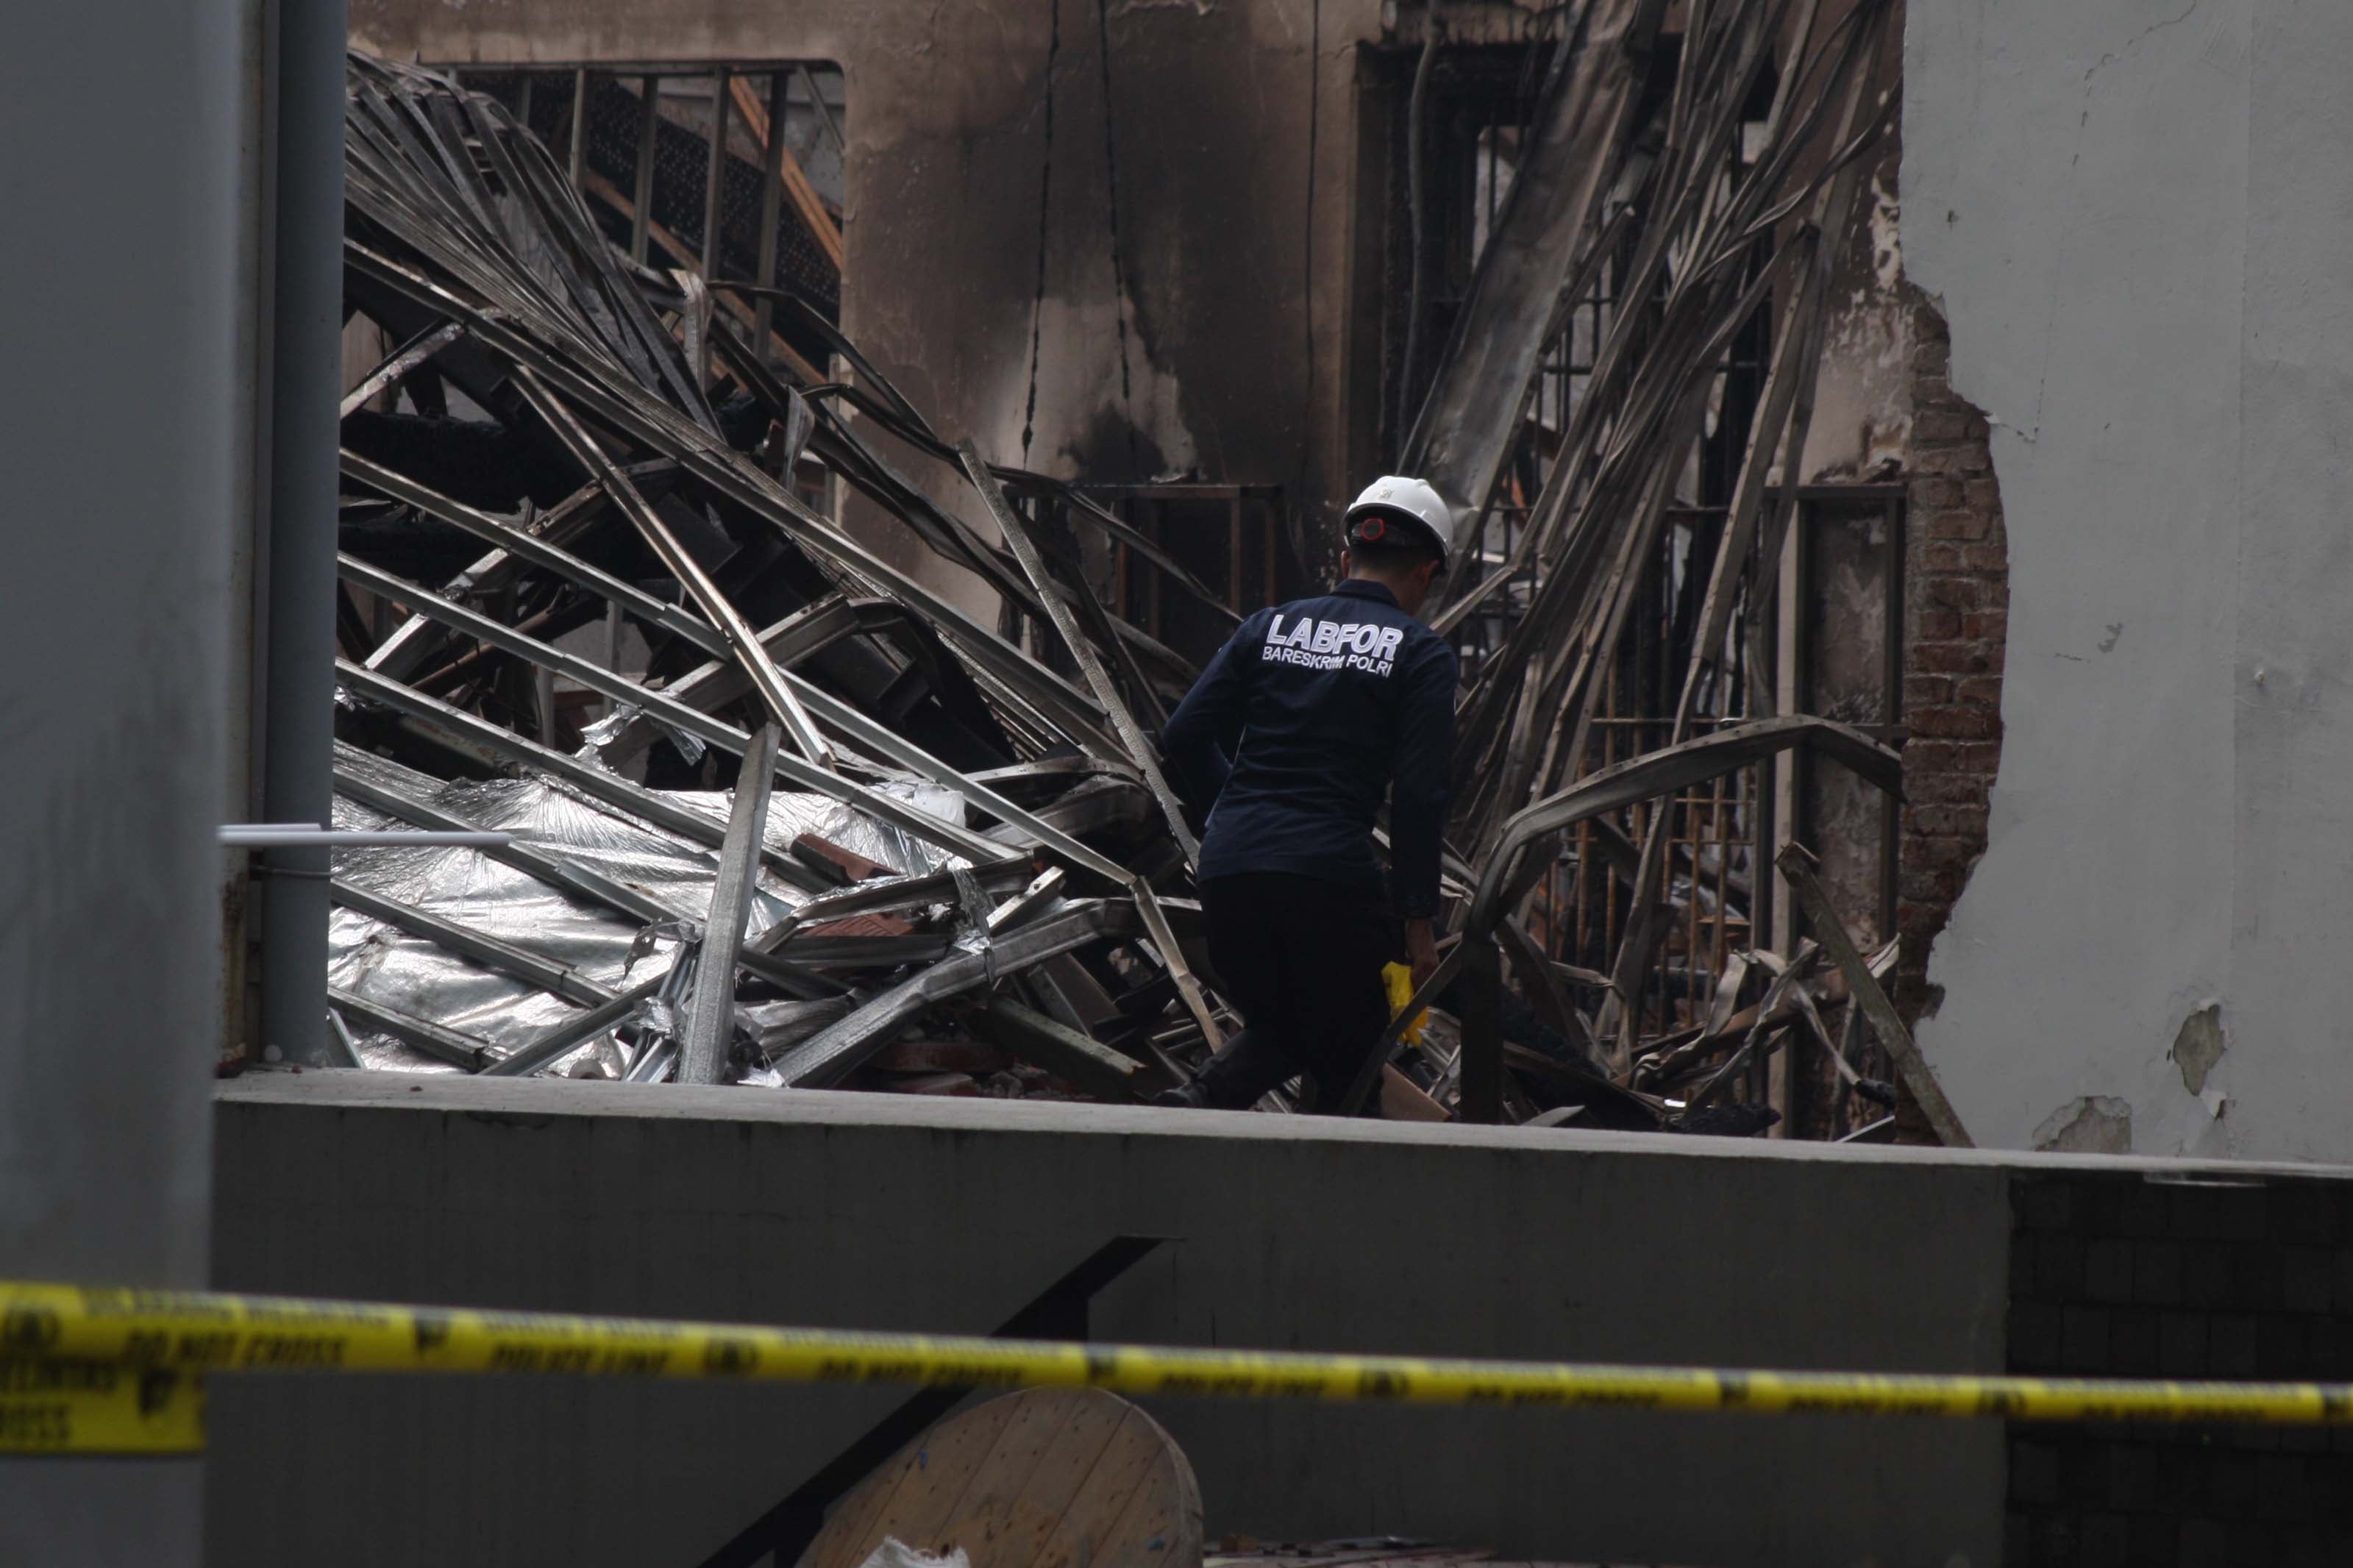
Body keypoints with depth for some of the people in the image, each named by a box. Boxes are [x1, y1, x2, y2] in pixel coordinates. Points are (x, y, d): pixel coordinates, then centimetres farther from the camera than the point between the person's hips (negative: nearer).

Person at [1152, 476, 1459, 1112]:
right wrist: (1418, 922, -3)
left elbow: (1183, 738, 8)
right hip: (1332, 874, -4)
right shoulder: (1420, 653, 1)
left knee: (1276, 1028, 21)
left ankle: (1202, 1098, -8)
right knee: (1350, 1053, 11)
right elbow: (1420, 795, -6)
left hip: (1229, 867, 4)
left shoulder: (1269, 628, 13)